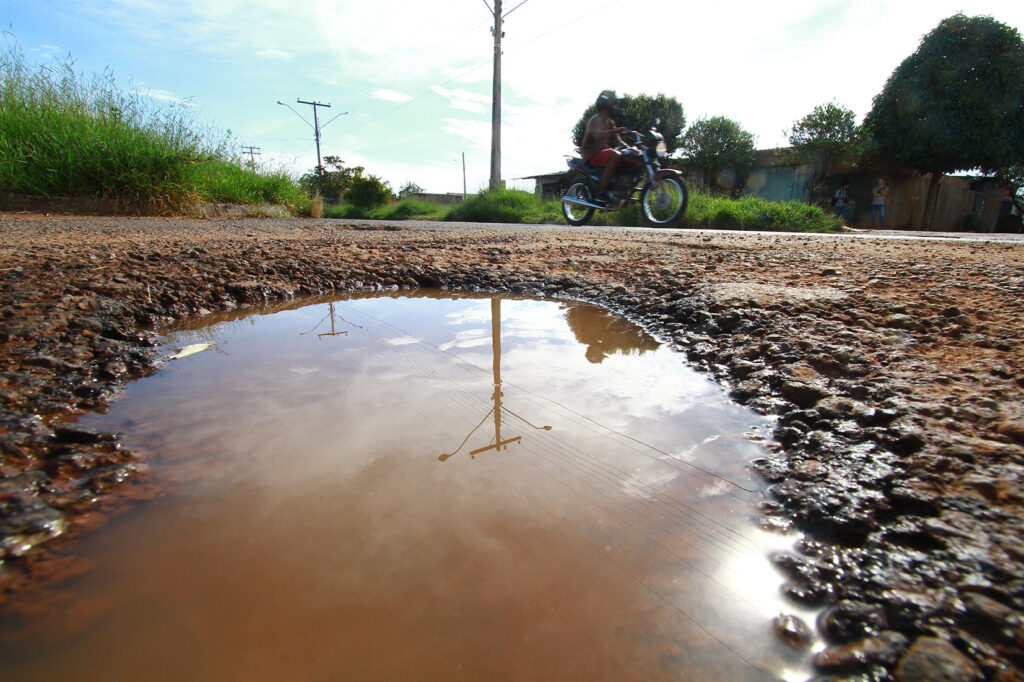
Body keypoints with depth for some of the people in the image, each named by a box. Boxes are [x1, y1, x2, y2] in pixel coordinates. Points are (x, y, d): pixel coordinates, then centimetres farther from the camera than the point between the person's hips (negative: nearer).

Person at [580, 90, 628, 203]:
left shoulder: (610, 122, 20)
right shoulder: (595, 119, -9)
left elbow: (617, 141, 17)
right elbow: (597, 136, -30)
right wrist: (615, 131, -43)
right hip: (592, 155, -9)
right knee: (616, 155, -36)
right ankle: (601, 192, -36)